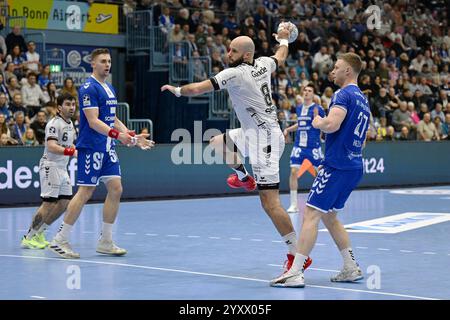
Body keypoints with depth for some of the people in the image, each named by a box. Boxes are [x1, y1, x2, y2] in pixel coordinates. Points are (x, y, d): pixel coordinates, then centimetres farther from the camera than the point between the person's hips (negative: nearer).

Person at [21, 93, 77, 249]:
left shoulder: (70, 124, 15)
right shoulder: (54, 123, -14)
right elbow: (51, 146, -28)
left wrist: (77, 151, 12)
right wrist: (71, 152, -38)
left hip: (62, 167, 9)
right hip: (50, 166, -9)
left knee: (65, 203, 8)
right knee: (49, 203, -11)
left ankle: (38, 233, 19)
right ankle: (28, 237, -2)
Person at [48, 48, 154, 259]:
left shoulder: (109, 88, 16)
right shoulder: (89, 88, -12)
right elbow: (93, 121, -20)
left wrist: (133, 137, 15)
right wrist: (118, 135, -29)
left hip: (108, 148, 9)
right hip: (90, 147, -9)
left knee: (115, 189, 3)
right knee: (85, 193, -8)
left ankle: (106, 242, 10)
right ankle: (59, 240, -1)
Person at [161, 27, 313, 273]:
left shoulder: (234, 73, -18)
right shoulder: (263, 64, 4)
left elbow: (197, 89, -14)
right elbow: (280, 58, 28)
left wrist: (176, 90, 6)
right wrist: (283, 40, 49)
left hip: (264, 138, -9)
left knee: (269, 202, -11)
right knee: (217, 142, 25)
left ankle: (297, 254, -9)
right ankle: (243, 177, 44)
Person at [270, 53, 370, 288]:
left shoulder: (343, 95, -10)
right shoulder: (363, 100, 19)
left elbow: (331, 125, -26)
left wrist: (318, 122, -5)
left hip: (337, 166, -10)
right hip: (354, 166, 10)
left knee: (311, 215, -11)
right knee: (329, 216, 19)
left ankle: (295, 272, -16)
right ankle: (351, 268, 18)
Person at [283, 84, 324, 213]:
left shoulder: (318, 109, -6)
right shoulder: (298, 108, 10)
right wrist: (288, 129, 13)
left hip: (313, 147, -4)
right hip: (299, 145, 4)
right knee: (294, 172, -7)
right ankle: (293, 204, -1)